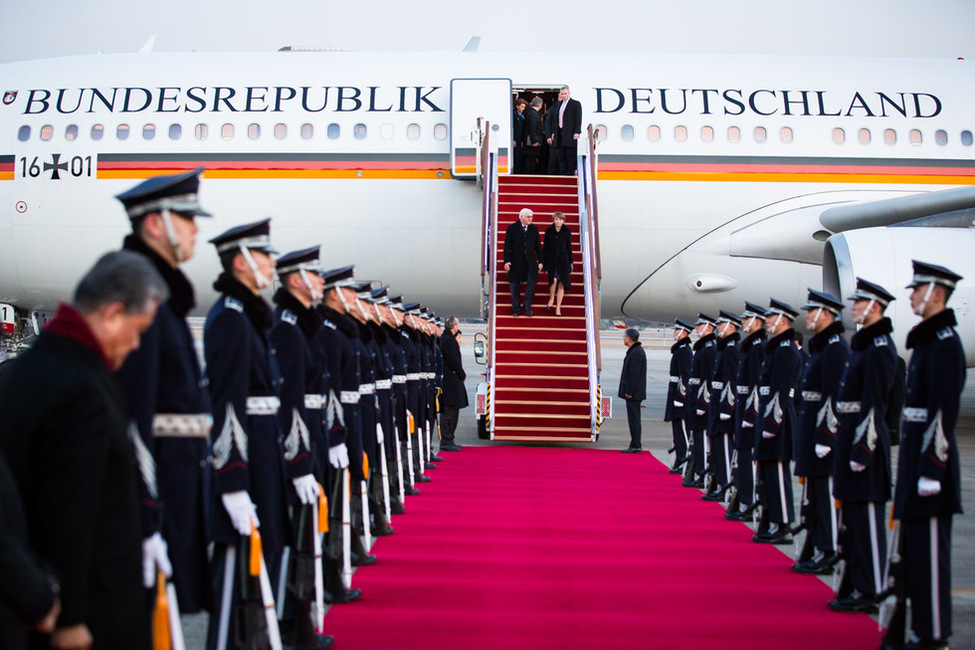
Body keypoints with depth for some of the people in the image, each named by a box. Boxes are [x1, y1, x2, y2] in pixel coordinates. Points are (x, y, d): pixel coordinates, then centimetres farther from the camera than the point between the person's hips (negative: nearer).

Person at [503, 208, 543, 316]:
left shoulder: (534, 229, 8)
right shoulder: (511, 228, 0)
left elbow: (538, 246, 11)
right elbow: (507, 246, -2)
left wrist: (540, 261, 7)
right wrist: (506, 261, -10)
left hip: (530, 262, 2)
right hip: (516, 262, -2)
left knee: (532, 283, -7)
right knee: (515, 285, 5)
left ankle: (527, 306, 9)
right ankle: (516, 308, 18)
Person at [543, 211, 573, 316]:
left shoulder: (567, 231, 2)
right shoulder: (548, 231, 1)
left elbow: (569, 247, 7)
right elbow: (545, 247, 5)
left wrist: (571, 262, 4)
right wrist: (543, 262, 3)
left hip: (563, 259, 1)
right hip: (551, 259, -1)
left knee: (561, 284, -2)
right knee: (554, 279, -22)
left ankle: (558, 308, 5)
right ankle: (551, 298, 6)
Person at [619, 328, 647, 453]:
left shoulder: (636, 353, -17)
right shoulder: (637, 350, 16)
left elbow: (634, 374, -22)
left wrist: (629, 392, -20)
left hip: (633, 393, -10)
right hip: (635, 393, 10)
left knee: (634, 419, -7)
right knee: (634, 419, 14)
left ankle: (635, 446, -5)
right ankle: (636, 445, 19)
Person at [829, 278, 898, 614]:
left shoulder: (879, 347, -14)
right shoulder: (864, 343, 15)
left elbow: (875, 404, -18)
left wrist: (862, 448, -20)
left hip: (865, 438, -10)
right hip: (851, 433, 10)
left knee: (866, 515, -3)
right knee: (853, 515, 14)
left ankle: (869, 593, 4)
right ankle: (855, 586, 22)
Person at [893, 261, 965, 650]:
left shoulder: (944, 342, -14)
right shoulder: (926, 338, 15)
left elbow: (944, 410, -20)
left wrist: (932, 469, -21)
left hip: (930, 453, -10)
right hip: (915, 447, 10)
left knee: (929, 546, -4)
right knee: (913, 544, 14)